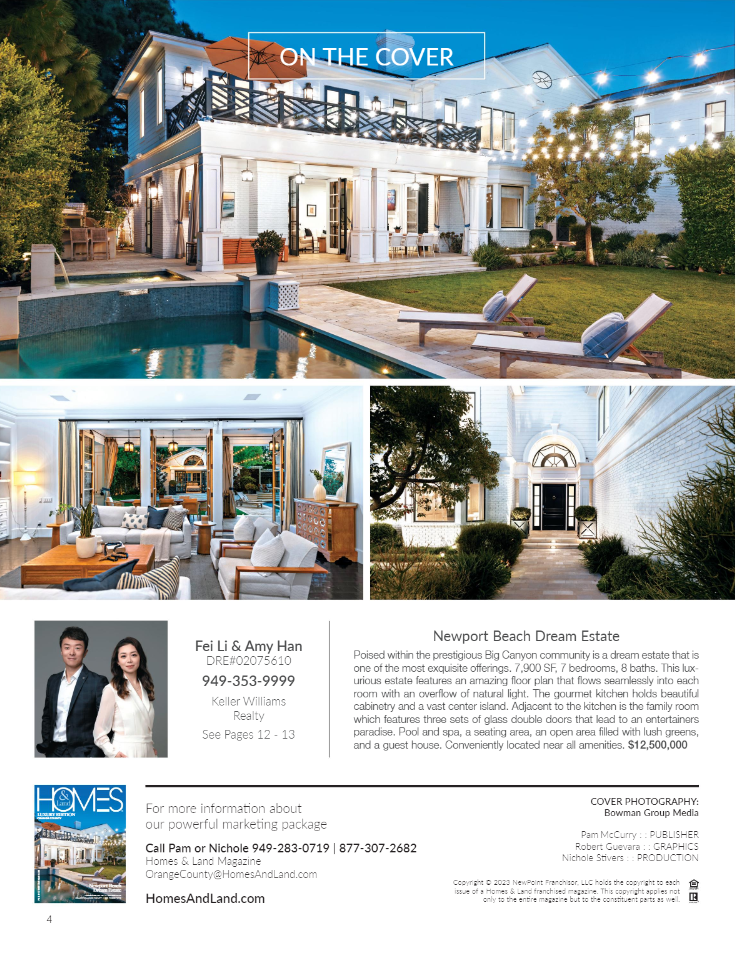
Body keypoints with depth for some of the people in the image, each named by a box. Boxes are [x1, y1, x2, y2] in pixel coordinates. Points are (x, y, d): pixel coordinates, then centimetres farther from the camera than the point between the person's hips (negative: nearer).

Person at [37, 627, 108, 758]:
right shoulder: (53, 681, 12)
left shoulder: (98, 681, -6)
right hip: (54, 751, 5)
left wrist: (94, 753, -12)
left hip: (83, 752, -5)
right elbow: (47, 716, 19)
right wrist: (46, 745, 7)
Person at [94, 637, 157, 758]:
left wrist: (151, 746, 8)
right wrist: (113, 753, -16)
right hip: (125, 753, -5)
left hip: (147, 752, 5)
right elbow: (100, 730, -6)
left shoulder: (146, 688, 11)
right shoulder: (112, 689, -7)